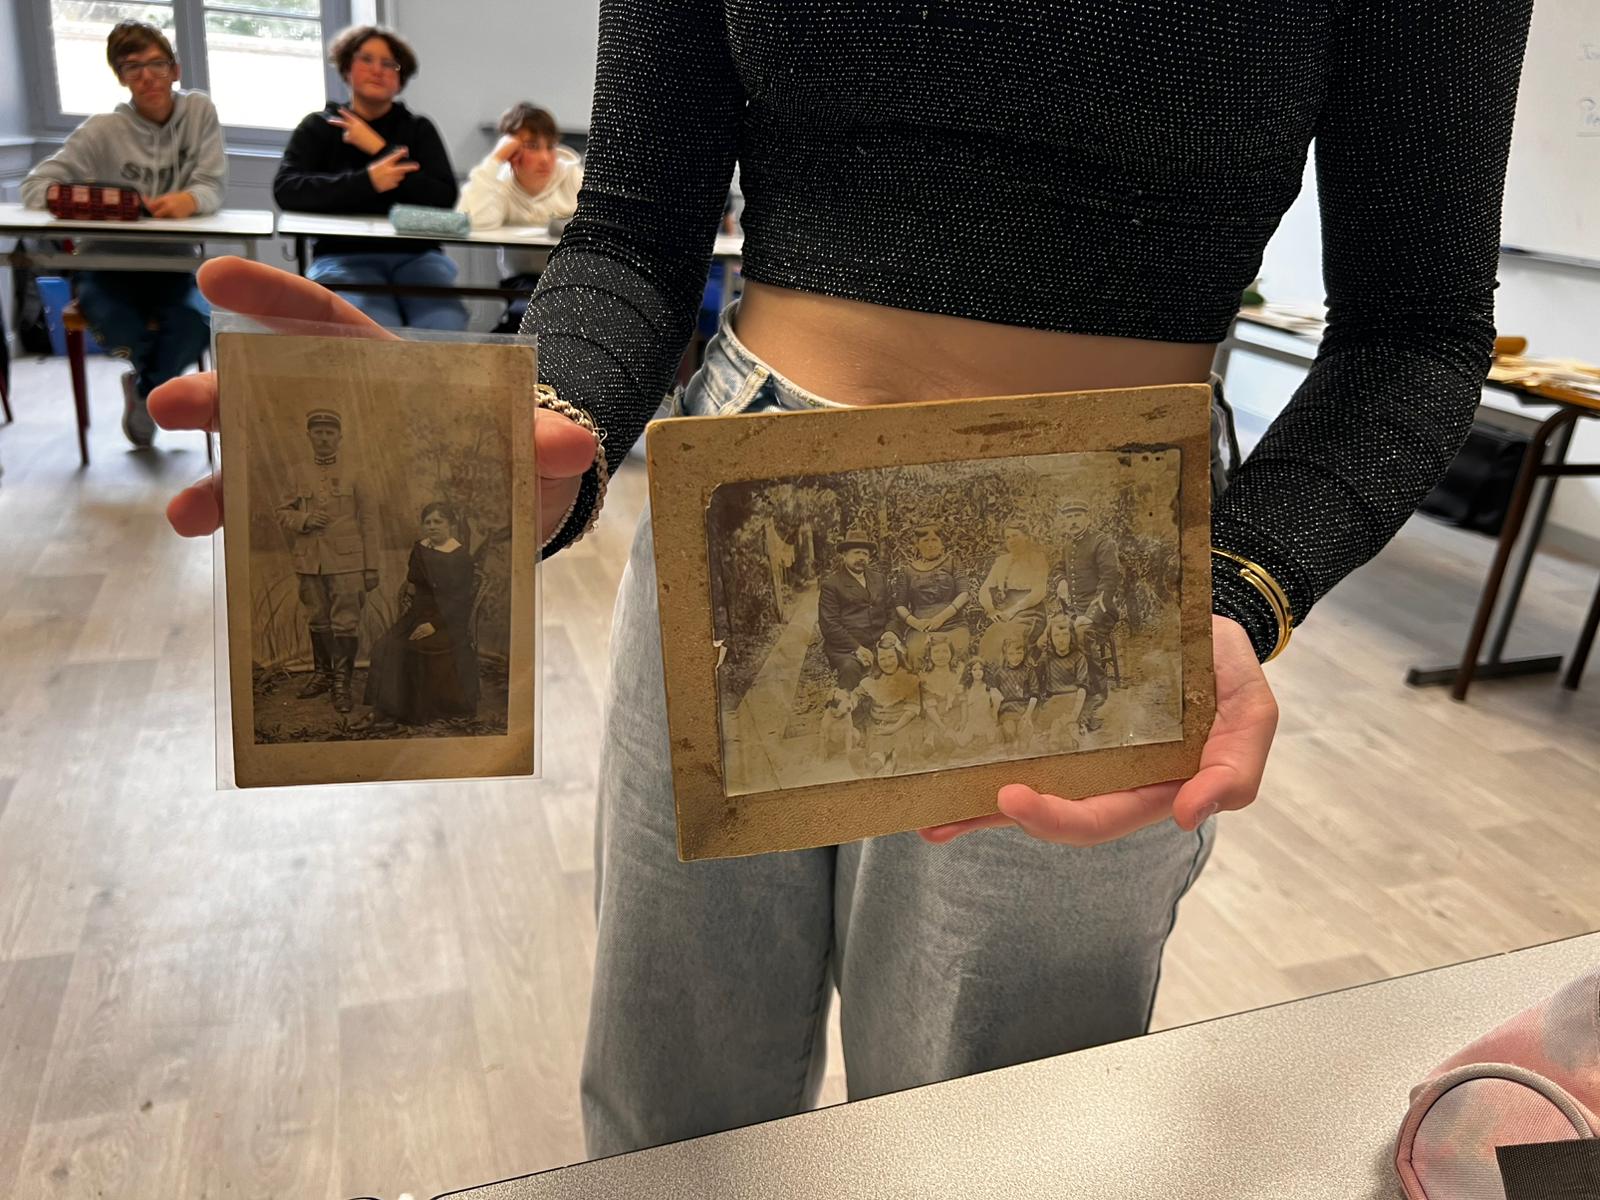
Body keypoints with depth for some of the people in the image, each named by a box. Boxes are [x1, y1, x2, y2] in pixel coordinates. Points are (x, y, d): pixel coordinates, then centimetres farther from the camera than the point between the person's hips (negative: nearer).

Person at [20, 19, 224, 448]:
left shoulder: (199, 110, -1)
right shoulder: (104, 130, -4)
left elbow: (213, 186, -8)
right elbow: (34, 183, -6)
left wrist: (188, 200, -33)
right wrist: (60, 196, -32)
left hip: (171, 265, 1)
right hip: (108, 264, -1)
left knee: (195, 324, -31)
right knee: (122, 328, -32)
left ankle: (145, 393, 5)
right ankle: (154, 377, 10)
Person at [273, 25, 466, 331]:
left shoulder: (419, 129, 16)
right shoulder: (318, 127, 13)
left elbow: (445, 197, 0)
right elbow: (286, 190, -4)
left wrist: (380, 149, -5)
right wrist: (366, 181, -14)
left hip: (415, 255, 1)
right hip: (344, 256, -1)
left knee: (446, 329, -30)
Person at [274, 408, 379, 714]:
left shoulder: (353, 477, 1)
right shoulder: (300, 476, 9)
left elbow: (369, 523, 0)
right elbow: (283, 514, 13)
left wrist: (372, 568, -4)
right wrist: (304, 520, -10)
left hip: (346, 562, -3)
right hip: (310, 563, 3)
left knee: (345, 623, -5)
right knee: (317, 621, 13)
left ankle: (342, 684, -1)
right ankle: (322, 674, 27)